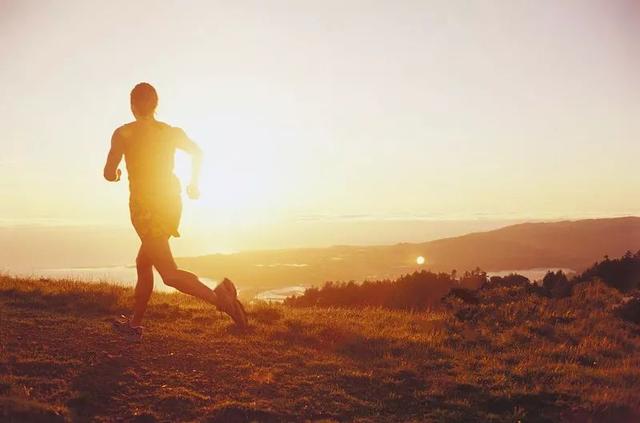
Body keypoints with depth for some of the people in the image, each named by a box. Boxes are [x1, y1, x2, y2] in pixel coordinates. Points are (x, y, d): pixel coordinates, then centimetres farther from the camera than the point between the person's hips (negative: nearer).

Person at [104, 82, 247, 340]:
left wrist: (116, 174, 17)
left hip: (145, 206, -7)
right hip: (171, 204, 7)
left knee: (169, 273, -14)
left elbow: (109, 174, -6)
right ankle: (135, 323, 31)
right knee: (143, 263, 22)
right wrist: (193, 184, 33)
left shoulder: (124, 133, -5)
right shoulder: (171, 132, 9)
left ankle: (218, 297, -36)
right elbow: (197, 152, 20)